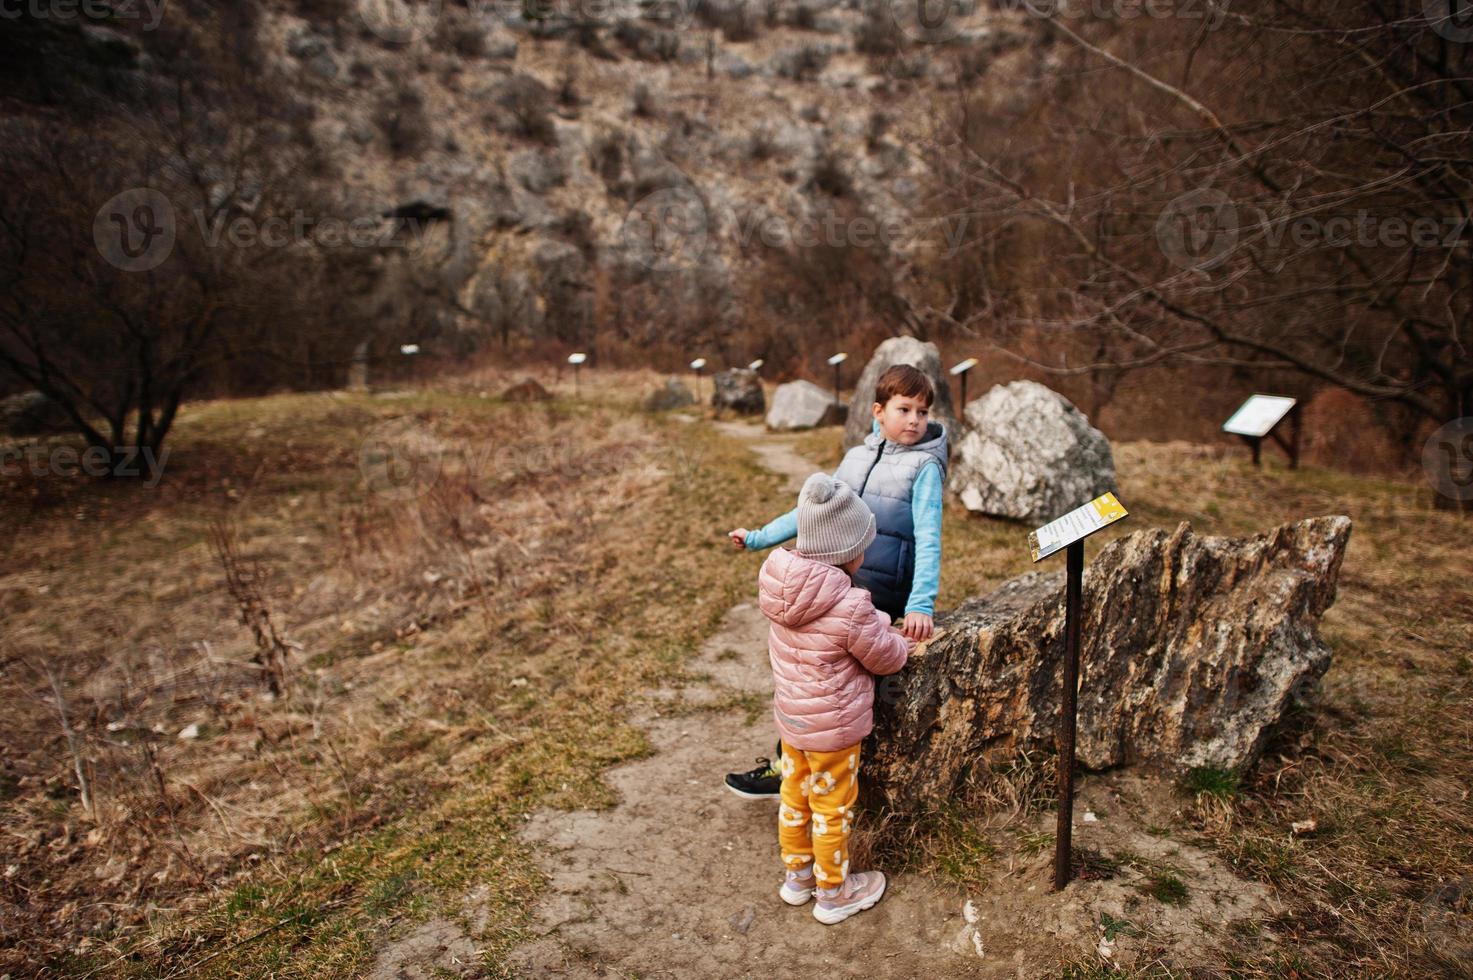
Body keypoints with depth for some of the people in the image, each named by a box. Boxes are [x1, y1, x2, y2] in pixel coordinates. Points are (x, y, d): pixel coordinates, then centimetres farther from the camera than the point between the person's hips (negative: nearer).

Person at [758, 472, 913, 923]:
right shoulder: (851, 608, -32)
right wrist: (903, 643, 8)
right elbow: (884, 657, -13)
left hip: (789, 716, 7)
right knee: (832, 809, 14)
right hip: (833, 728, -6)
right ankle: (832, 893, 34)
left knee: (795, 797, 24)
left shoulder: (777, 579, -11)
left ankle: (797, 875, 44)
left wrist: (880, 627, 4)